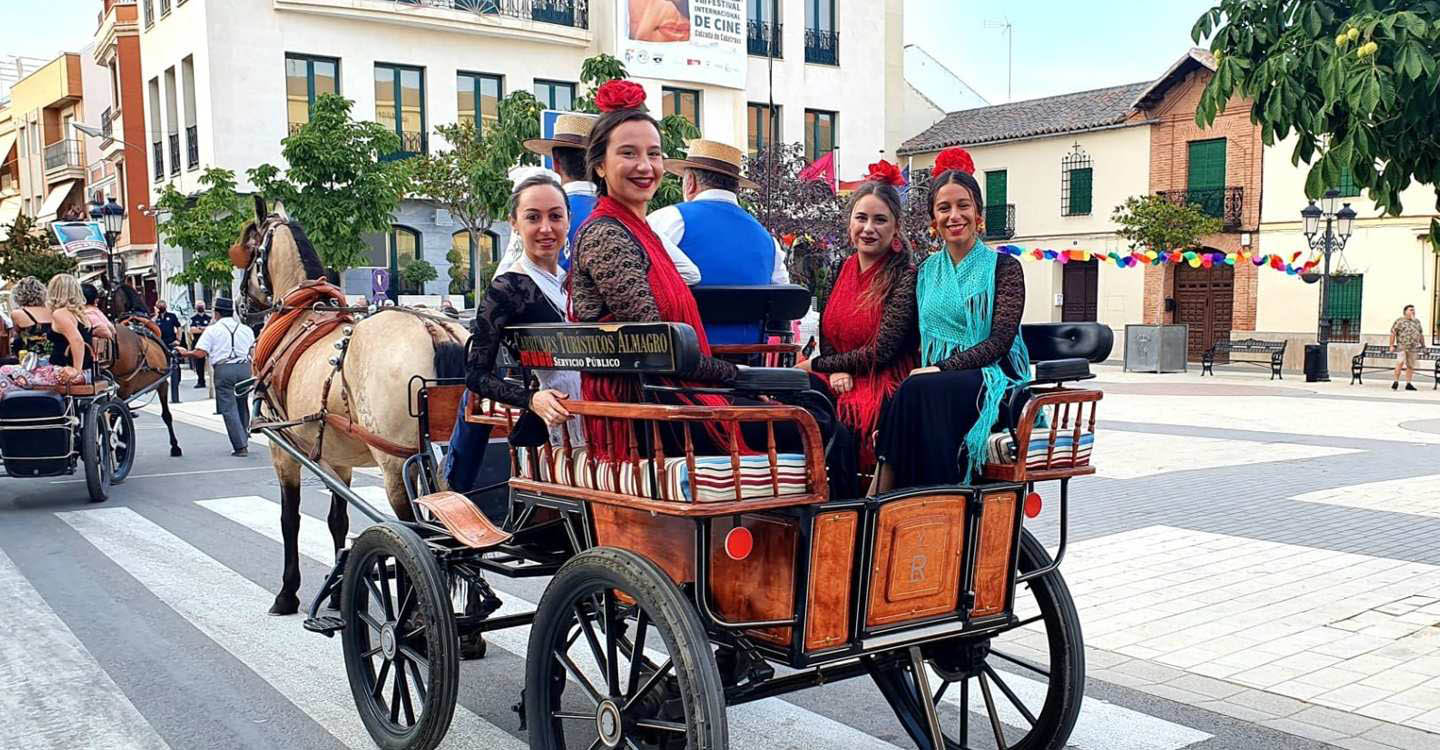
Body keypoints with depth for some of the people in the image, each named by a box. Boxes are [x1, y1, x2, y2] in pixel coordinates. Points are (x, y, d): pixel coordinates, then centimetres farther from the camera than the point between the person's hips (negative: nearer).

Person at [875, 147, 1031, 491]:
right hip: (936, 378, 4)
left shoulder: (1003, 267, 3)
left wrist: (942, 368, -18)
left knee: (918, 390, -33)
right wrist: (926, 369, -8)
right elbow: (920, 336, 14)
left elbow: (1001, 339, -8)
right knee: (910, 393, -32)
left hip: (990, 379, -3)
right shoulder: (928, 270, 16)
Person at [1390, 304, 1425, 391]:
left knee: (1410, 366, 5)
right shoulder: (1399, 321, 1)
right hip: (1402, 347, -5)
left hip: (1414, 348, 5)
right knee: (1400, 363, -18)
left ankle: (1408, 384, 10)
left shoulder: (1417, 322, 17)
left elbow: (1421, 334, 22)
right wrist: (1392, 345, -8)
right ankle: (1396, 382, -13)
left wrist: (1423, 346, 18)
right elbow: (1393, 333, -2)